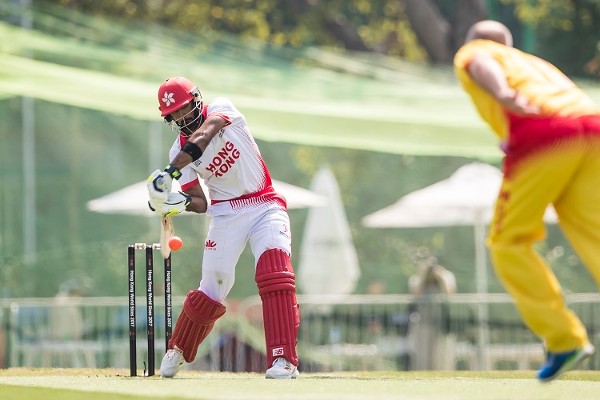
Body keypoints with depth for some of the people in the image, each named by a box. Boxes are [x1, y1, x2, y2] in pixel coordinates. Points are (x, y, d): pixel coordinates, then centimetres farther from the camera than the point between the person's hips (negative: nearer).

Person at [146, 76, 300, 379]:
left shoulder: (221, 108, -6)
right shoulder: (179, 150, 2)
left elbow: (203, 137, -28)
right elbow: (201, 202, 1)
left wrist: (170, 171, -41)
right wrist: (180, 203, -22)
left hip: (265, 206, -3)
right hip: (225, 213, 3)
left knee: (275, 271, -23)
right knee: (212, 288, -1)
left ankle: (283, 359, -25)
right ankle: (177, 351, 24)